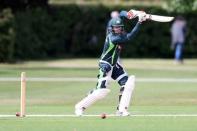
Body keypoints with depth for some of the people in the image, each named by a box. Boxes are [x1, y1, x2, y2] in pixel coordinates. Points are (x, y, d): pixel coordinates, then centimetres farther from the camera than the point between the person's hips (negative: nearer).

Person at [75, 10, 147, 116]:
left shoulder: (118, 33, -5)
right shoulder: (112, 38, -28)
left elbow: (121, 13, 4)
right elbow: (129, 37, -36)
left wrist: (127, 14, -21)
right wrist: (139, 22, -37)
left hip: (115, 65, 9)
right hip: (106, 66, -9)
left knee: (128, 83, -5)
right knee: (102, 90, -12)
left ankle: (121, 109, -2)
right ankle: (80, 106, 4)